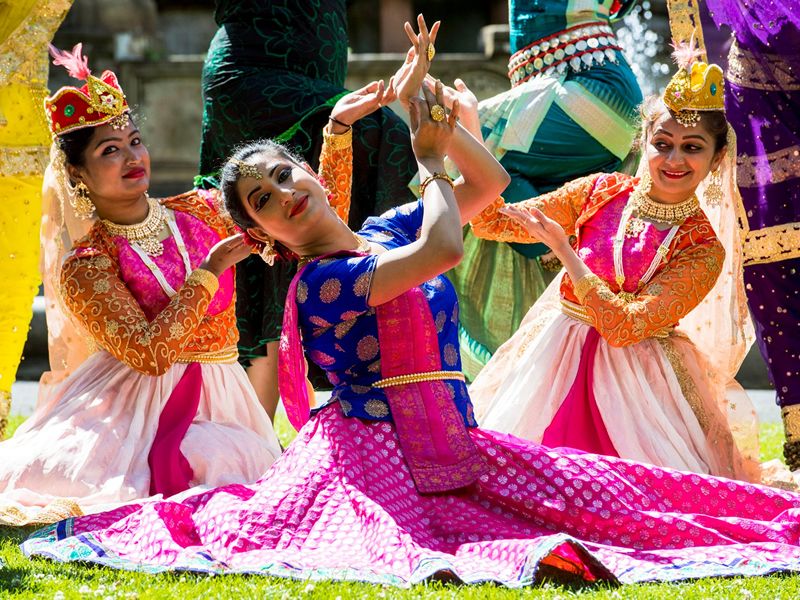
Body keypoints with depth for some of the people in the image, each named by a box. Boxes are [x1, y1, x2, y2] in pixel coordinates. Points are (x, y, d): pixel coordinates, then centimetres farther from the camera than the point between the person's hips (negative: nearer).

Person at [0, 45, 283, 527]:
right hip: (131, 409, -4)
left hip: (218, 405, 4)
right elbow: (148, 353, -20)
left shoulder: (201, 213, 6)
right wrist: (211, 270, -17)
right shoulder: (85, 267, -7)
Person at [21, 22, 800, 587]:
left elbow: (489, 184, 16)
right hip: (374, 451, -7)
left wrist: (428, 109, 5)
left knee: (598, 495, -1)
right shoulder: (320, 283, -14)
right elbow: (445, 248, -25)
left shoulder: (386, 233, 10)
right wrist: (429, 156, -9)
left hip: (453, 447, 8)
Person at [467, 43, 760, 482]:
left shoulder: (703, 251, -11)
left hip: (632, 374, -2)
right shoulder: (601, 193, -1)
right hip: (557, 358, 3)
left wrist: (563, 249, -22)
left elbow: (624, 327, -20)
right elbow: (493, 223, 1)